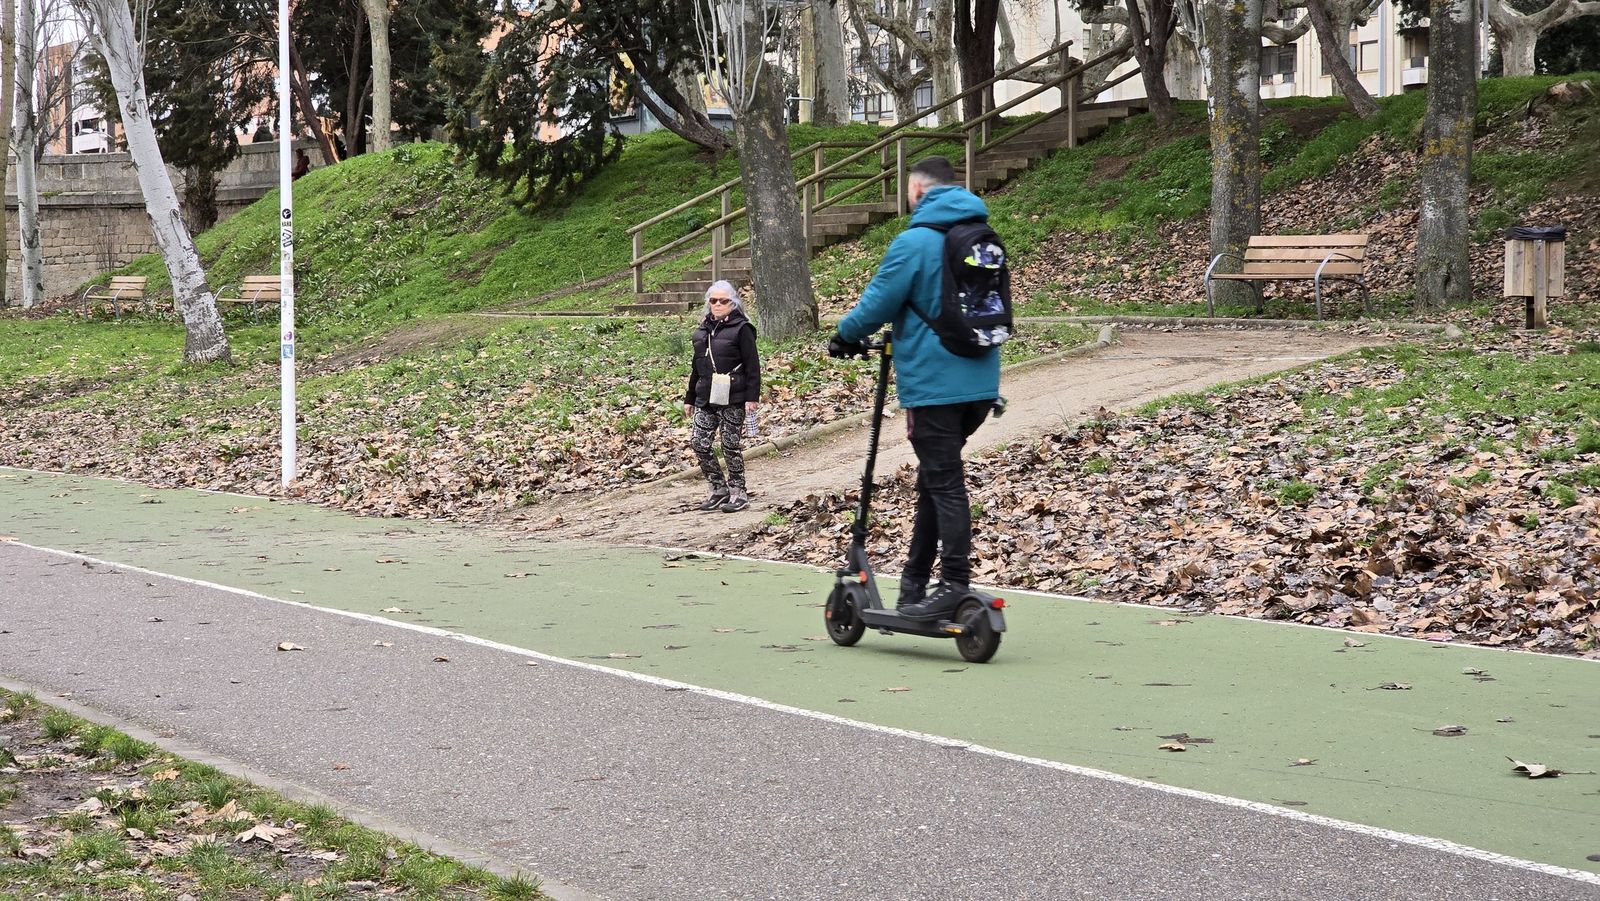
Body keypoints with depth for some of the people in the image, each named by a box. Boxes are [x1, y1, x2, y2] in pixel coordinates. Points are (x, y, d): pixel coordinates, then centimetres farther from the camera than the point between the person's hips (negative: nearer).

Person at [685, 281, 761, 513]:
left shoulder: (741, 328, -5)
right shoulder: (704, 329, 14)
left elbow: (752, 365, -8)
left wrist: (752, 397, -15)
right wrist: (689, 398, 19)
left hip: (732, 399, -6)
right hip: (706, 398, 6)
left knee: (731, 445, -1)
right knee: (698, 442, 0)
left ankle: (738, 491, 12)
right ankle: (719, 488, 13)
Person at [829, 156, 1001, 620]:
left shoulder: (916, 241, -12)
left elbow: (879, 302, -9)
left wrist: (845, 336, 11)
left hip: (933, 383, -8)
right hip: (979, 380, 8)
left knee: (943, 482, -6)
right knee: (936, 477, 16)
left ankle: (954, 584, -8)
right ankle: (914, 583, 23)